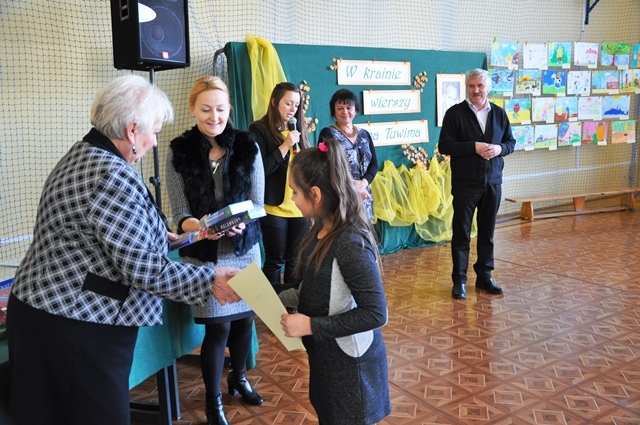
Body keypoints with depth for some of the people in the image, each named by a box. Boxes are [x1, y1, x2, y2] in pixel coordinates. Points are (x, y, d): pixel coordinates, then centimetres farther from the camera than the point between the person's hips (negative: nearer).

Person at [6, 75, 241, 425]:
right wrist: (210, 281, -12)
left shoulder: (80, 154, 10)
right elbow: (145, 270, -22)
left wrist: (157, 233, 28)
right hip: (78, 326, -10)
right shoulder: (116, 178, -22)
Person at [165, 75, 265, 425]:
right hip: (203, 253, -2)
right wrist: (198, 227, -29)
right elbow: (180, 213, -7)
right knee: (217, 327, 0)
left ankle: (239, 378, 42)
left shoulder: (248, 147, -5)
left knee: (244, 318, 15)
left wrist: (241, 222, -25)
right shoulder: (179, 151, -7)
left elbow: (258, 202, -4)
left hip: (244, 247, 3)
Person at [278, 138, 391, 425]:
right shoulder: (320, 230, -1)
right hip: (325, 356, 8)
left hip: (350, 363, -8)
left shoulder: (351, 243, -28)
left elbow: (376, 313, -27)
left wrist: (310, 326, -26)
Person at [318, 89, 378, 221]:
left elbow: (374, 164, 8)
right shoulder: (327, 134, -1)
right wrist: (352, 188, -16)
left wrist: (363, 183, -11)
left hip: (364, 197, 5)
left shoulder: (364, 134, 14)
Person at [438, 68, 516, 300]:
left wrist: (499, 148, -11)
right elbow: (444, 146, -11)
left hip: (493, 182, 4)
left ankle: (484, 276, 24)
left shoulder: (499, 113, 7)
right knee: (461, 233, 3)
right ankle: (459, 280, 12)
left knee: (487, 232, 12)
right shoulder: (455, 113, -6)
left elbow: (511, 142, 12)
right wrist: (474, 147, -20)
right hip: (465, 183, -4)